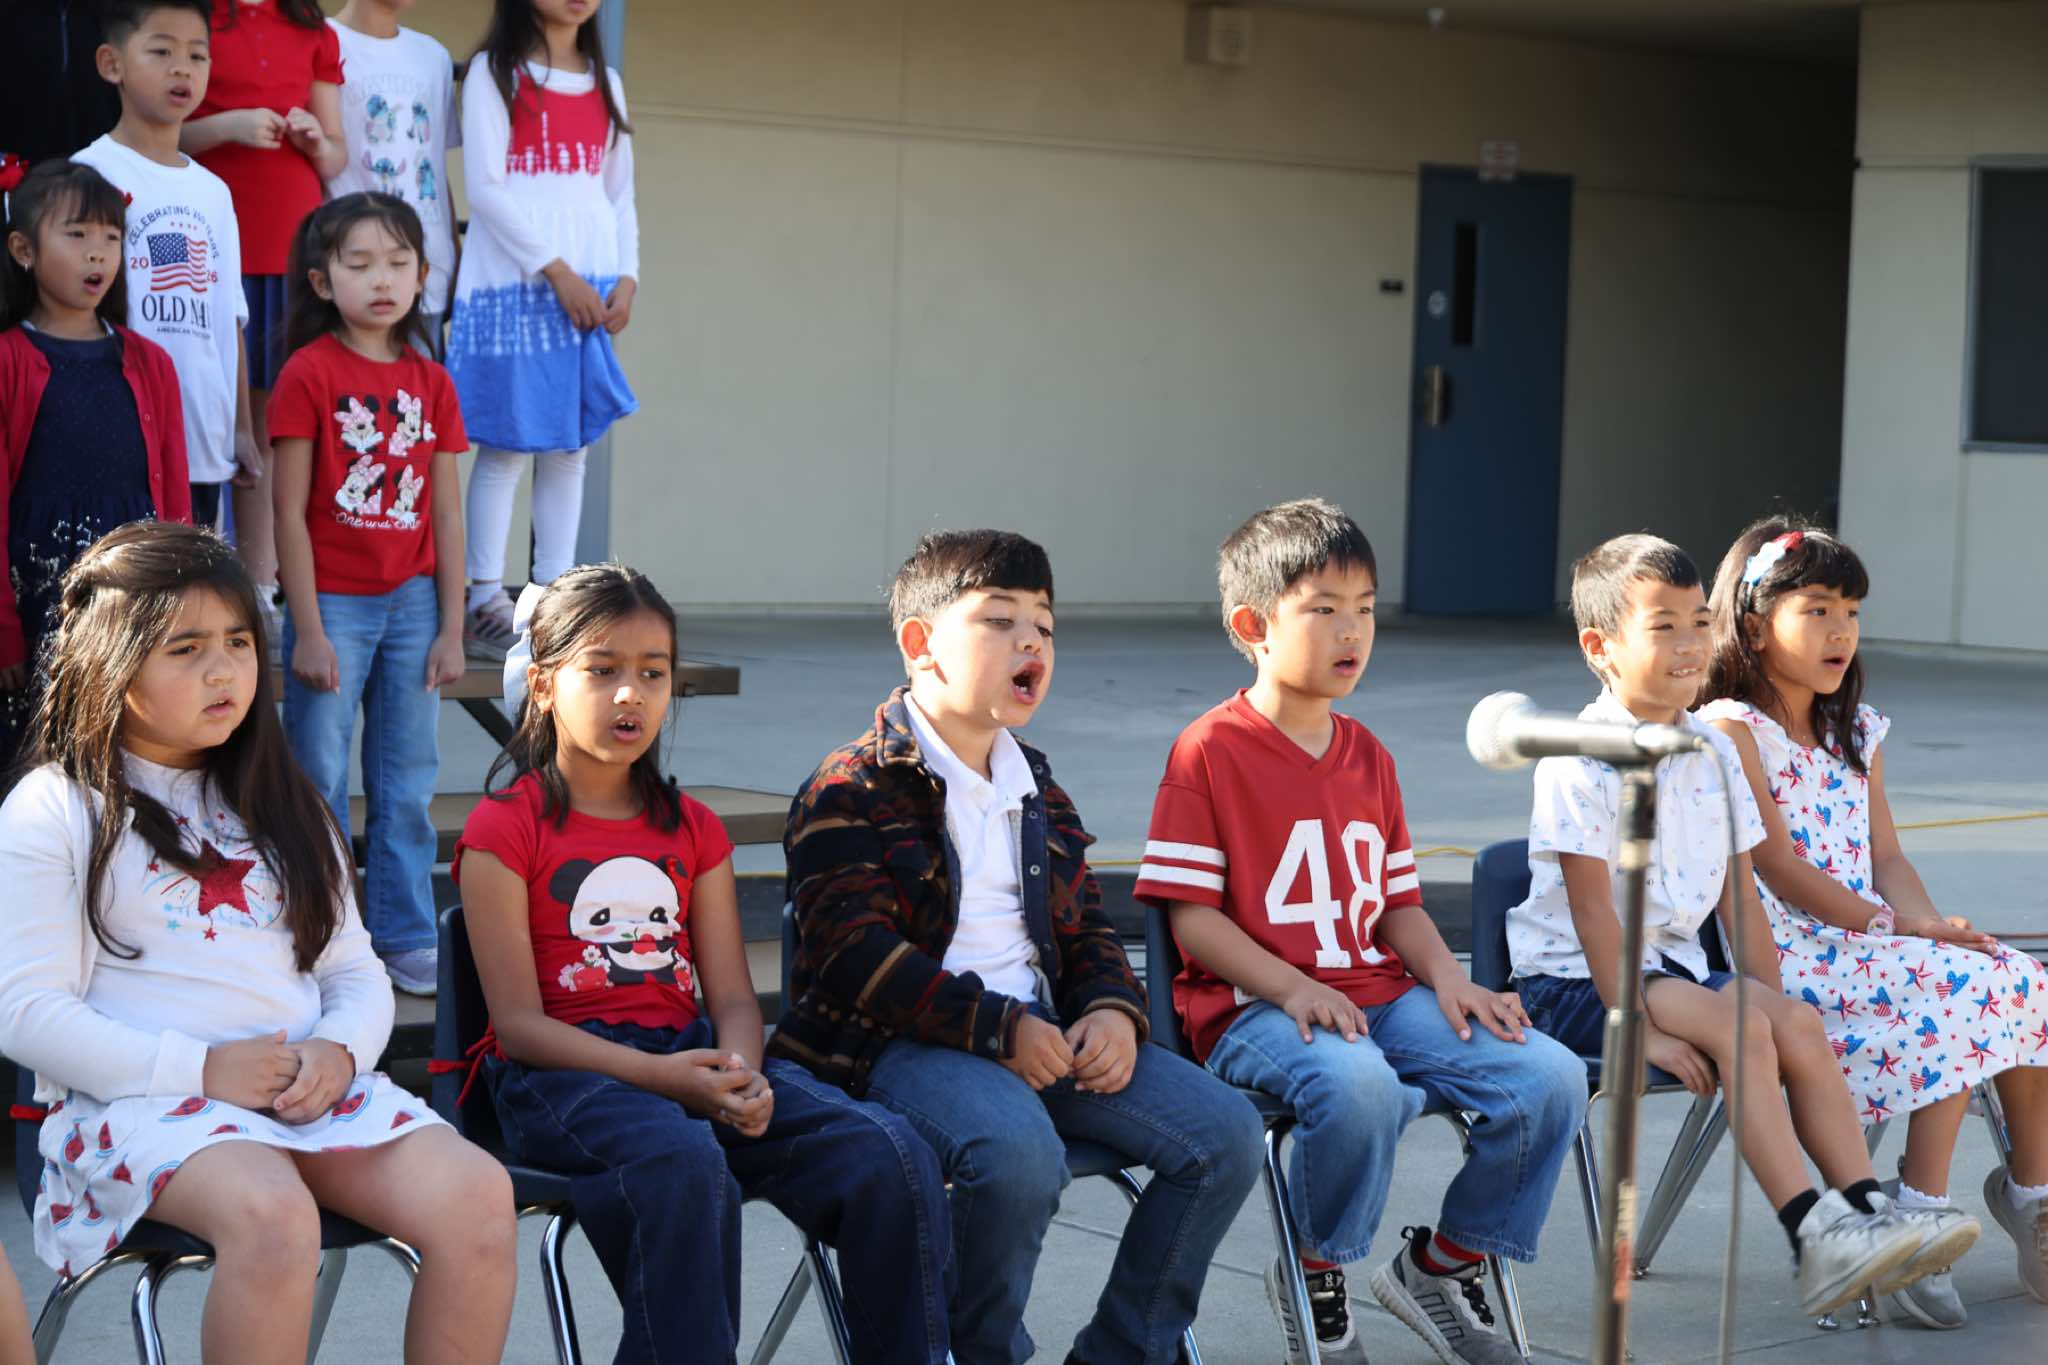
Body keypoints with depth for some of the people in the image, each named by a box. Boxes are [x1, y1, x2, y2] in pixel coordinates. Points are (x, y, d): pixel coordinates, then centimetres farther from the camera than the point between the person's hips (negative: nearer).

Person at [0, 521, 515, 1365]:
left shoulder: (279, 806, 22)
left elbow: (356, 972, 20)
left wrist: (339, 1052, -5)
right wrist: (201, 1068, -15)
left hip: (309, 1085, 5)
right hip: (138, 1098, -5)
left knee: (476, 1195, -22)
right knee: (271, 1214, -38)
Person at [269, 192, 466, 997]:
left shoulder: (431, 382, 7)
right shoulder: (309, 373, -7)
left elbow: (445, 513, 8)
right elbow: (290, 512, -8)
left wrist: (452, 628, 4)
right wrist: (308, 630, -12)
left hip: (412, 602, 4)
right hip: (334, 603, -4)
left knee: (409, 785, 9)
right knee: (320, 781, 1)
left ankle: (406, 938, 17)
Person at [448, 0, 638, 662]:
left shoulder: (604, 83, 18)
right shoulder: (495, 72, 1)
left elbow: (620, 192, 17)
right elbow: (485, 185, -7)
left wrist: (626, 277, 1)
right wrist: (556, 269, -13)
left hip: (591, 292, 5)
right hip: (514, 284, -5)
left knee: (570, 447, 4)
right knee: (507, 445, -5)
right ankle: (484, 603, -2)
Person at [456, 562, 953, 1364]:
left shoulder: (693, 830, 18)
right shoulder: (504, 830, 1)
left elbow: (732, 997, 10)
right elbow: (519, 1021, -7)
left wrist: (739, 1073, -14)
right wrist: (661, 1077, -19)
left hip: (691, 1060, 5)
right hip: (562, 1075, -5)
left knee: (892, 1156, -20)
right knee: (685, 1165, -40)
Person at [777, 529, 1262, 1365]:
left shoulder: (1037, 793, 22)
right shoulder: (850, 791, -4)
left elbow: (1085, 928, 24)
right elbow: (856, 953, -13)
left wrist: (1112, 1011, 0)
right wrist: (997, 1028, -19)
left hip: (1044, 1030, 7)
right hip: (904, 1044, -7)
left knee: (1225, 1132, -9)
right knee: (1021, 1153, -37)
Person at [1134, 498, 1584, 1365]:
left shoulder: (1367, 756, 18)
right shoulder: (1209, 752, -4)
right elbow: (1190, 914, -8)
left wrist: (1448, 978, -1)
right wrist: (1293, 988, -21)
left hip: (1380, 994, 7)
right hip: (1254, 1006, -7)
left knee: (1551, 1078, -14)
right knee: (1357, 1085, -40)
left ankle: (1444, 1263, 9)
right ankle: (1314, 1280, -8)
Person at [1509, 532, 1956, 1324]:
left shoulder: (1714, 753, 8)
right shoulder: (1581, 762, -15)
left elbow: (1738, 895, 10)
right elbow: (1593, 908, -19)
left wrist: (1769, 998, 0)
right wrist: (1640, 1028, -23)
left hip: (1672, 967, 7)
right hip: (1574, 982, -7)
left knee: (1800, 1025, -14)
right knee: (1738, 1028, -27)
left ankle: (1864, 1209, -15)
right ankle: (1814, 1238, -32)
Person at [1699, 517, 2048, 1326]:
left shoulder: (1858, 734, 19)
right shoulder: (1729, 729, -6)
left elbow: (1885, 857, 13)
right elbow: (1778, 867, -13)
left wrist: (1930, 924, -8)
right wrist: (1893, 928, -17)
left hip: (1866, 946, 7)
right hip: (1783, 956, -7)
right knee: (1964, 989, -25)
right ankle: (1921, 1218, -21)